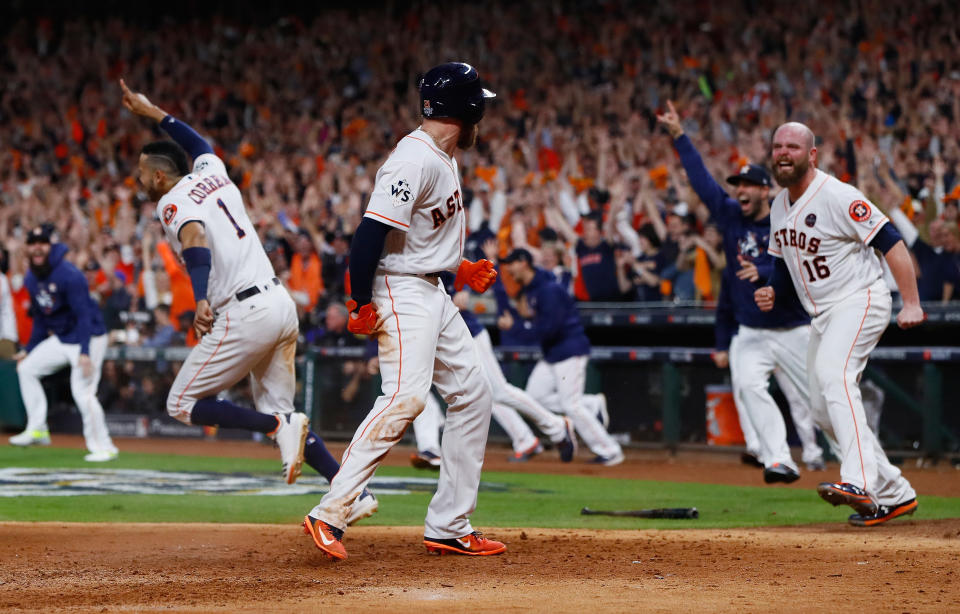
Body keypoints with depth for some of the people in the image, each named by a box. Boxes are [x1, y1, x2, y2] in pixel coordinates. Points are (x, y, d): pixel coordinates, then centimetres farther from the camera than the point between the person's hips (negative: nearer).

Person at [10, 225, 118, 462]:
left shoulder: (69, 275, -23)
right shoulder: (32, 278, 3)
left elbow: (84, 315, -25)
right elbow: (40, 318, 15)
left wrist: (84, 352, -33)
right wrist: (29, 349, 14)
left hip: (88, 337, -9)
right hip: (61, 339, 9)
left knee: (82, 391, -18)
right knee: (26, 368, 10)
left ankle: (103, 447, -10)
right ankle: (37, 430, 15)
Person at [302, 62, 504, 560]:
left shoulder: (442, 158, 15)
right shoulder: (415, 160, -18)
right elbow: (372, 232, -24)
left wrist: (461, 269, 15)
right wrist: (361, 305, -24)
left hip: (433, 294, 11)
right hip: (401, 293, -11)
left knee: (471, 393, 11)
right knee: (405, 396, -24)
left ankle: (448, 527, 13)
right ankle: (330, 515, -26)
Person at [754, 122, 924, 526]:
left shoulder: (837, 197, -16)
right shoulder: (779, 207, 10)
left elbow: (890, 242, -18)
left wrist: (911, 303, -25)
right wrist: (773, 292, 2)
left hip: (860, 300, -9)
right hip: (823, 316, 9)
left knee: (833, 375, -32)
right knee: (823, 409, 7)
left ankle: (859, 482, -44)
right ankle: (894, 493, 17)